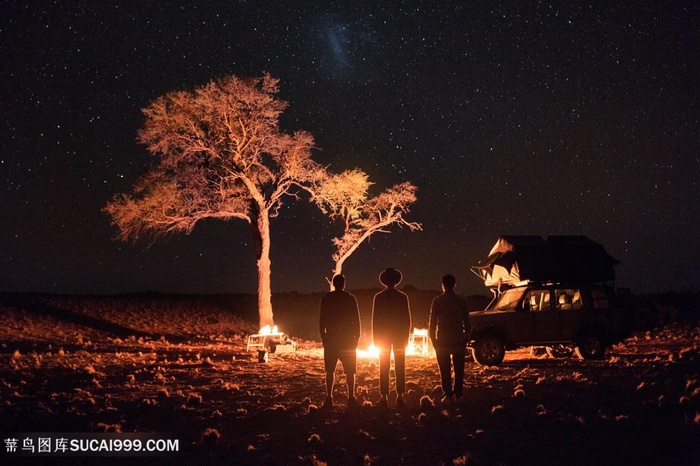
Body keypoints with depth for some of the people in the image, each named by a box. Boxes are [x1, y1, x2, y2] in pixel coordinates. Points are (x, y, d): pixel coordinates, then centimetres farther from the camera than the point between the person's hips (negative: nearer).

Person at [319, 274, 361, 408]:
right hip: (348, 338, 0)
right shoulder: (351, 298, 0)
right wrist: (357, 337, 7)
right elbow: (356, 320, 0)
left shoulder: (326, 298, 0)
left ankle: (329, 398, 1)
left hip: (331, 338, 1)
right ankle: (351, 397, 0)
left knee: (330, 370, 6)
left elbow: (322, 319, 0)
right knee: (350, 370, 5)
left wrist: (323, 336, 7)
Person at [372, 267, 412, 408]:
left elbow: (374, 319, -3)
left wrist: (375, 337, 4)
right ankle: (400, 396, 0)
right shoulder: (403, 297, -1)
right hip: (400, 334, 0)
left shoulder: (379, 297, -3)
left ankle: (384, 397, -1)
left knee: (384, 368, 3)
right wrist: (406, 336, 8)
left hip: (383, 335, 0)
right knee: (400, 368, 4)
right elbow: (407, 318, 0)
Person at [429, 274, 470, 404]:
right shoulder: (461, 300, 2)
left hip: (442, 341, -2)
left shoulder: (437, 301, -4)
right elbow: (467, 323, 3)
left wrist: (433, 340, 4)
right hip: (459, 341, 2)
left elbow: (432, 322, -5)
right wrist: (465, 339, 12)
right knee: (459, 369, 10)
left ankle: (448, 395, 1)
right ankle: (458, 394, 8)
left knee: (445, 370, 4)